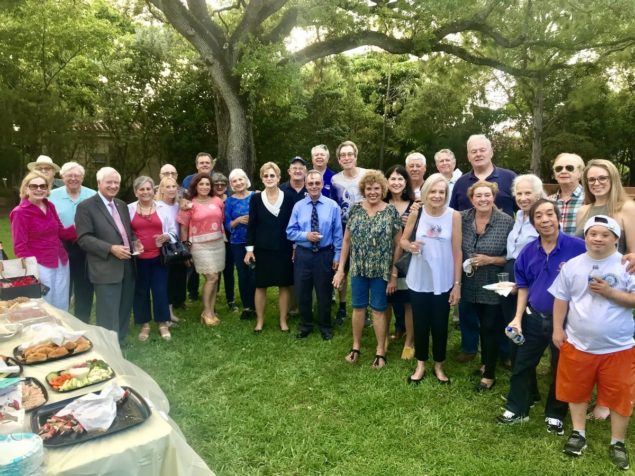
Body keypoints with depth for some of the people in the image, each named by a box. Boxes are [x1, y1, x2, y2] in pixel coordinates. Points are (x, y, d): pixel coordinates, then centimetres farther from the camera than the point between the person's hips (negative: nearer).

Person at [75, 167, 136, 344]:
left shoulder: (122, 205, 16)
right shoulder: (86, 206, -7)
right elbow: (83, 238, -14)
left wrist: (134, 242, 2)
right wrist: (111, 248, -22)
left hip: (126, 267, 7)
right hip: (106, 270, -7)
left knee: (124, 312, 16)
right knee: (109, 317, -2)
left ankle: (120, 344, 31)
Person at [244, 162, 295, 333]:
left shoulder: (288, 198, 0)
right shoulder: (256, 199, 1)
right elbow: (251, 225, 2)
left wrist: (295, 247, 0)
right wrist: (249, 249, -2)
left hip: (284, 249, 0)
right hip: (262, 249, 0)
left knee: (284, 285, 6)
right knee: (261, 286, 7)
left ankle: (283, 321, 20)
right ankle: (260, 320, 21)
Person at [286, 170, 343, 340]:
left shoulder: (333, 206, -4)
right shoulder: (298, 206, -1)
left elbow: (338, 233, -2)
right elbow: (290, 232, 0)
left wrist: (337, 255, -4)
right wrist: (306, 235, -17)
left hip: (325, 255, -1)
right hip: (303, 255, 2)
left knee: (324, 293, 11)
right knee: (302, 293, 11)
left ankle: (325, 327, 31)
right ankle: (305, 326, 31)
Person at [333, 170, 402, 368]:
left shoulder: (391, 212, -6)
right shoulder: (355, 210, 1)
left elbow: (398, 245, -4)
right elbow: (346, 241, 5)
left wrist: (394, 274, -6)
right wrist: (340, 268, 2)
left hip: (382, 270, -2)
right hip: (358, 269, 3)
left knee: (378, 309, 8)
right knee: (358, 307, 12)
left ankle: (380, 351, 23)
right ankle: (356, 346, 30)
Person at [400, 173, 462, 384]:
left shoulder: (454, 216, -8)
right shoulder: (416, 214, -5)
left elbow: (457, 252, -5)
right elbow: (402, 240, 6)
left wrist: (457, 284, -5)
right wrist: (410, 246, -19)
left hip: (443, 282, -1)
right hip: (418, 281, 1)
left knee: (440, 325, 11)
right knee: (420, 324, 13)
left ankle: (438, 365, 33)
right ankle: (421, 364, 33)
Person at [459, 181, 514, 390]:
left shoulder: (506, 221, -12)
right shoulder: (462, 218, -4)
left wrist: (489, 259, -20)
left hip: (493, 287, -3)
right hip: (469, 285, 4)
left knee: (490, 329, 8)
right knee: (474, 325, 18)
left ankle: (489, 374, 26)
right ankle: (485, 364, 41)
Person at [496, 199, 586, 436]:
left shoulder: (578, 247, -17)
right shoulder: (528, 251, -4)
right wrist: (518, 317, 0)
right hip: (534, 318, 3)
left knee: (561, 369, 15)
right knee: (522, 364, 13)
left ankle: (555, 415, 35)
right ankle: (517, 408, 32)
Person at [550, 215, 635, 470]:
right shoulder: (572, 265, -1)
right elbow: (561, 299, 4)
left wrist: (609, 292, -20)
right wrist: (558, 329, 1)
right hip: (577, 343, 2)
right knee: (577, 390, 15)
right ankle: (578, 433, 34)